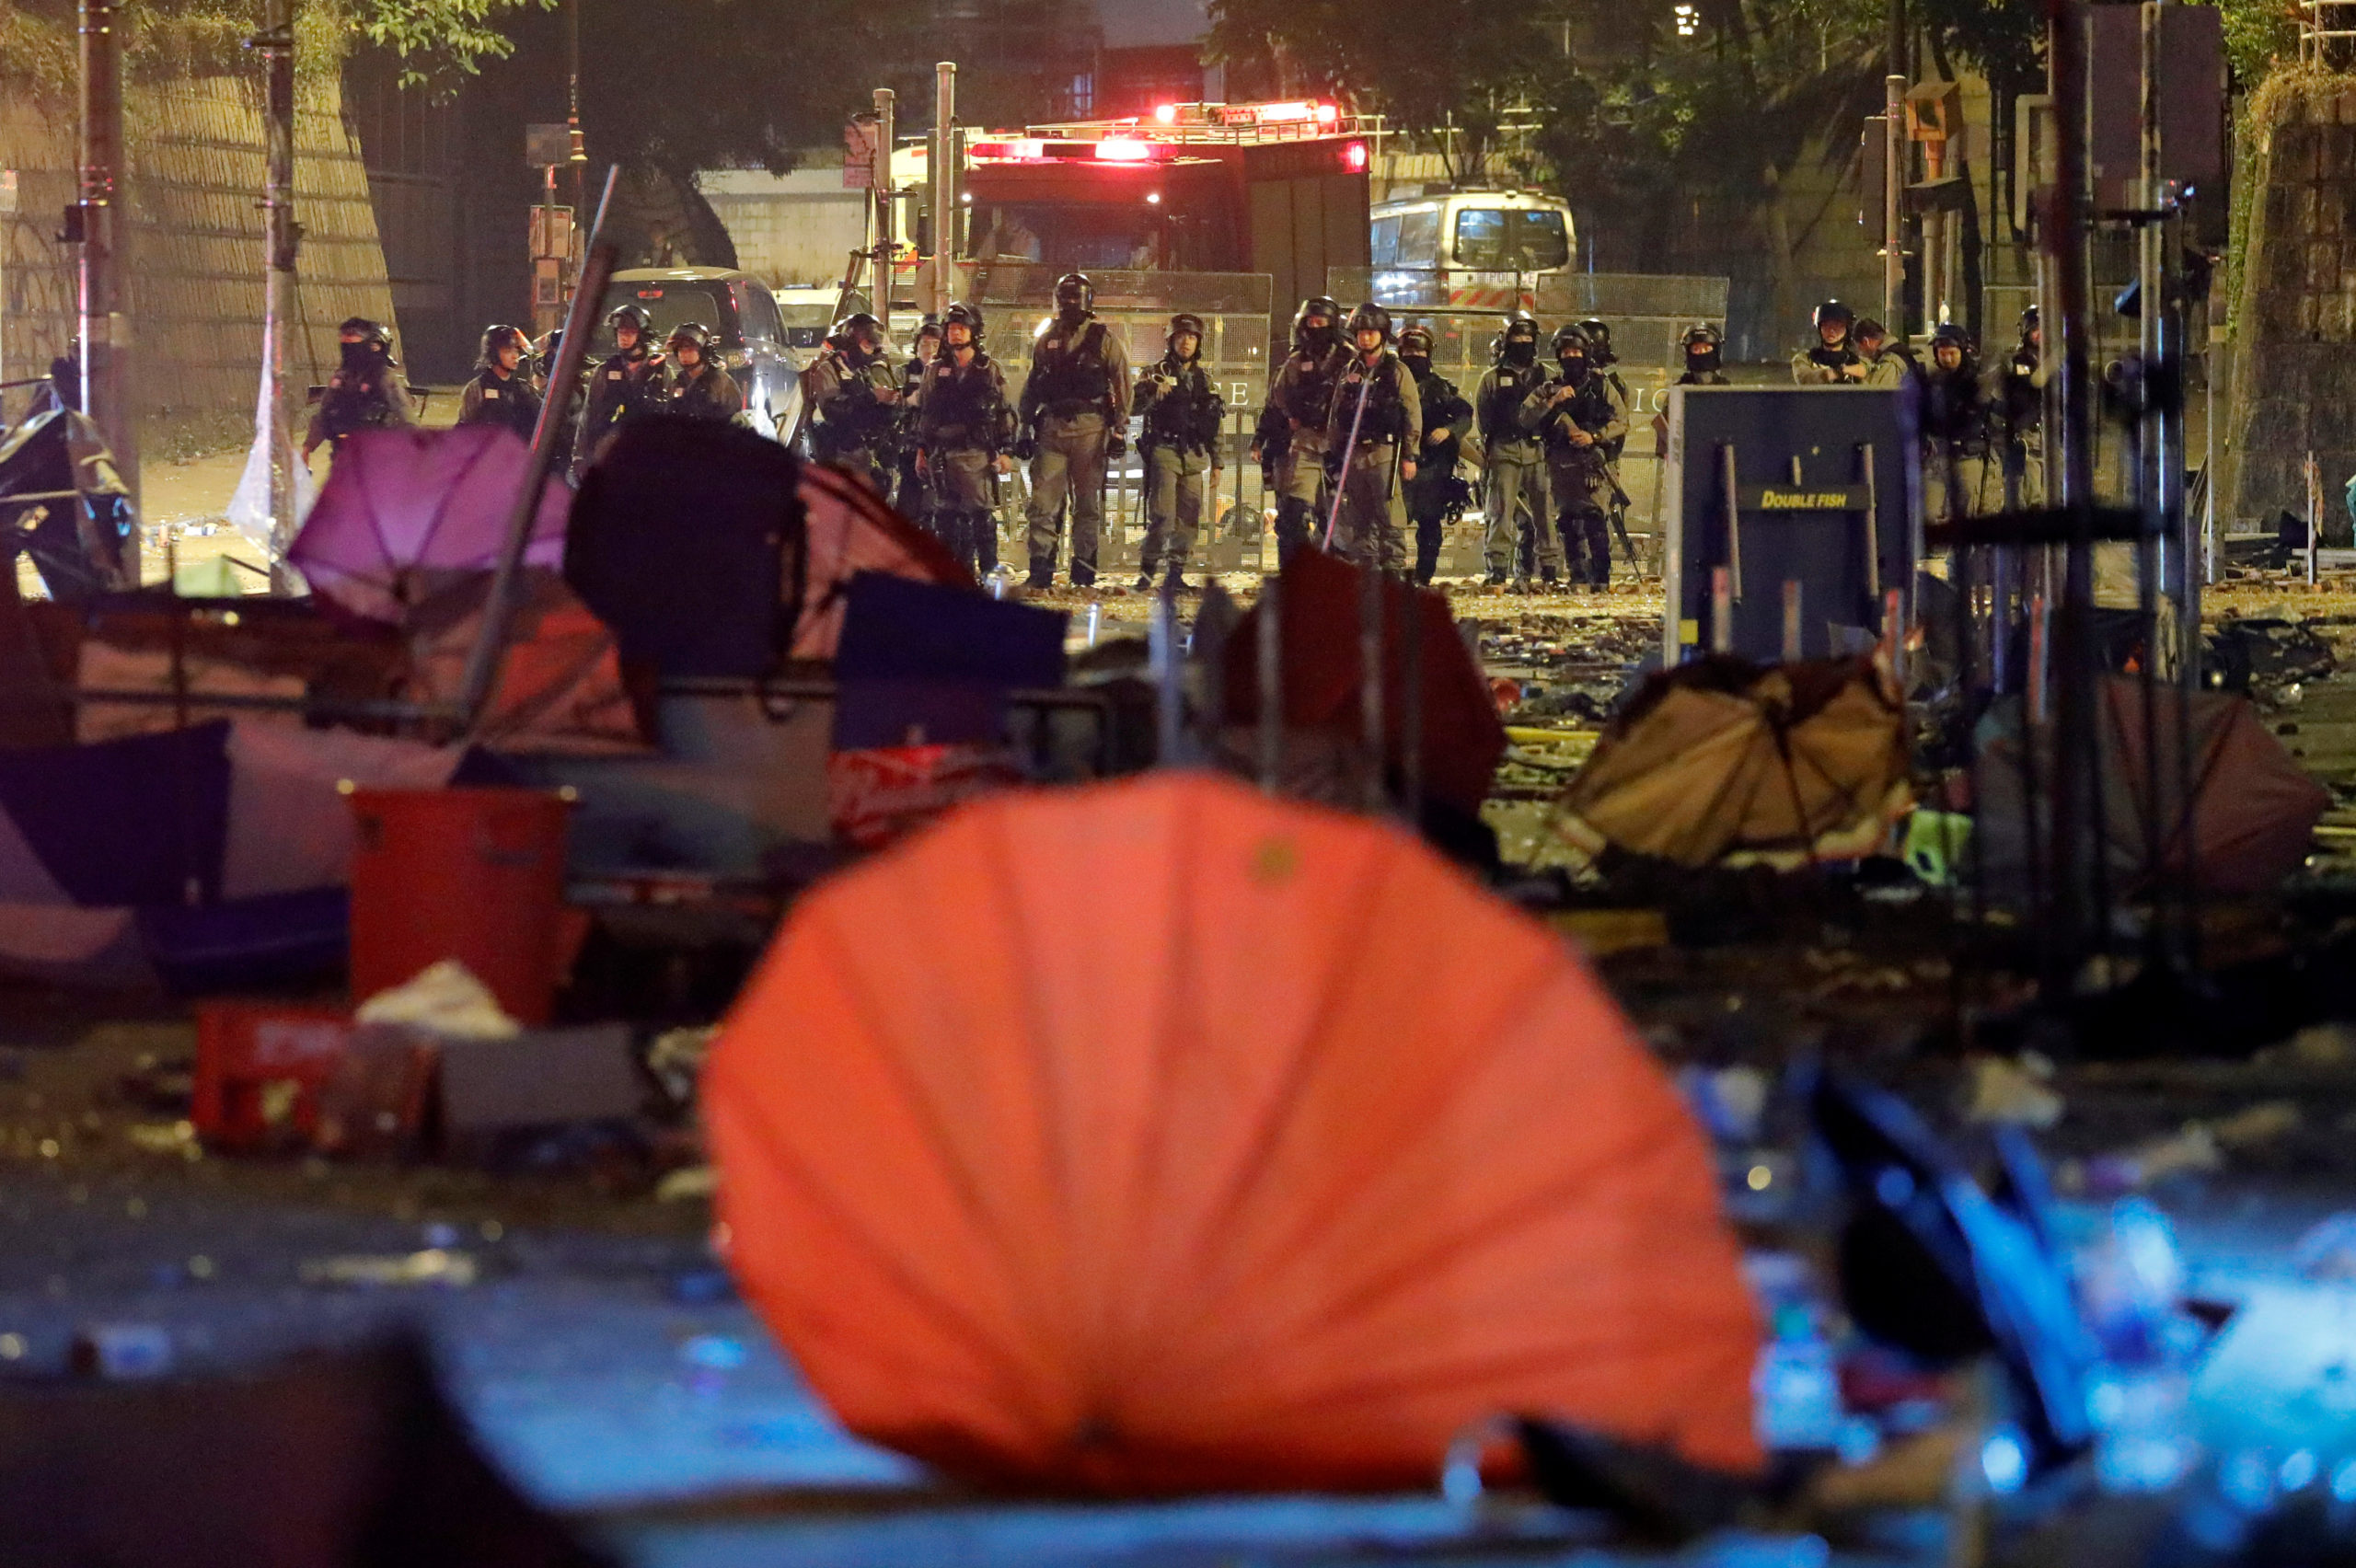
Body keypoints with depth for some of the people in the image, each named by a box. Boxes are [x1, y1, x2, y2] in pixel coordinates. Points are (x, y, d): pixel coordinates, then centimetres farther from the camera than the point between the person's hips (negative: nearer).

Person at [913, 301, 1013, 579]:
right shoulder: (935, 371, 14)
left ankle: (988, 569, -7)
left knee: (979, 511, -10)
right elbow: (923, 413, 16)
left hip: (976, 453, -3)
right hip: (942, 453, 3)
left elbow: (1004, 413, 7)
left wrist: (1004, 451, 0)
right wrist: (921, 450, 10)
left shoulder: (989, 369, 7)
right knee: (947, 514, 1)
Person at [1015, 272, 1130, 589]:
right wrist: (1025, 430, 12)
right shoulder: (1046, 340, 14)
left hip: (1089, 429, -3)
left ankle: (1083, 567, 6)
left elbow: (1122, 386, 1)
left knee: (1087, 501, 2)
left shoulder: (1103, 340, 4)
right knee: (1042, 500, -6)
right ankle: (1041, 568, -6)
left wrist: (1119, 431, -7)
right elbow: (1031, 389, 17)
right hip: (1051, 428, 3)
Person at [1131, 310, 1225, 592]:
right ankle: (1149, 571, -9)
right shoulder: (1157, 372, 3)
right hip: (1164, 451, -4)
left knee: (1188, 519, 1)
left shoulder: (1204, 379, 15)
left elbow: (1216, 427, 19)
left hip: (1194, 456, 4)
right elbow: (1137, 406, -12)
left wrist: (1216, 463, 15)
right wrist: (1154, 392, -32)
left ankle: (1175, 573, 8)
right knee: (1162, 515, -13)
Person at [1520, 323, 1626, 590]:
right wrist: (1552, 402, -11)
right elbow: (1526, 418, 2)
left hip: (1593, 461, -3)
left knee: (1596, 518, -15)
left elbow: (1621, 423, 4)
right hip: (1561, 465, 3)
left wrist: (1594, 436, -12)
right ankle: (1578, 576, 13)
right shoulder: (1549, 390, 15)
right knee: (1568, 523, 4)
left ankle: (1601, 578, -17)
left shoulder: (1602, 386, 10)